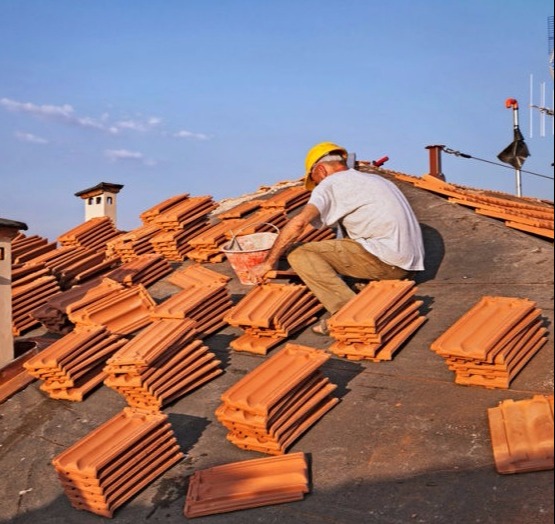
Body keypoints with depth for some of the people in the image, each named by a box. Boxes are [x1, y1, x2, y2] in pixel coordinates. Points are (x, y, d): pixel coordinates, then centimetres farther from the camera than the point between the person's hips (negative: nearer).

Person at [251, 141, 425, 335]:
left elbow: (298, 222, -15)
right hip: (408, 263, 9)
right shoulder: (375, 179, 25)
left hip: (385, 259, -9)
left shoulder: (331, 183, 0)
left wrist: (269, 262, -6)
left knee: (299, 254, -5)